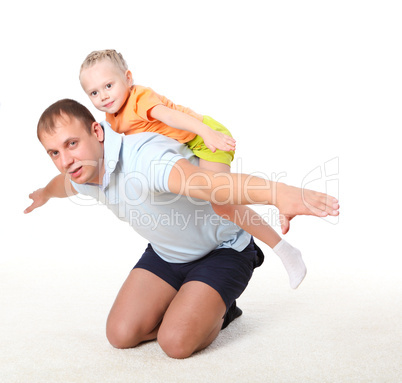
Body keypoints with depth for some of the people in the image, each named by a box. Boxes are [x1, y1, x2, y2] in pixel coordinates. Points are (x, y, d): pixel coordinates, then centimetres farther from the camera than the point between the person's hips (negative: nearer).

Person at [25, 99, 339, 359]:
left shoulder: (142, 156, -37)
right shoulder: (83, 172, -9)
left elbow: (206, 183, -59)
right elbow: (63, 185, 21)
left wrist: (278, 192, -77)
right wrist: (44, 194, 45)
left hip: (222, 250, -7)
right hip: (166, 254, 8)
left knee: (176, 342, -22)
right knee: (121, 334, -2)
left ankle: (217, 314, 12)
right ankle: (202, 308, 20)